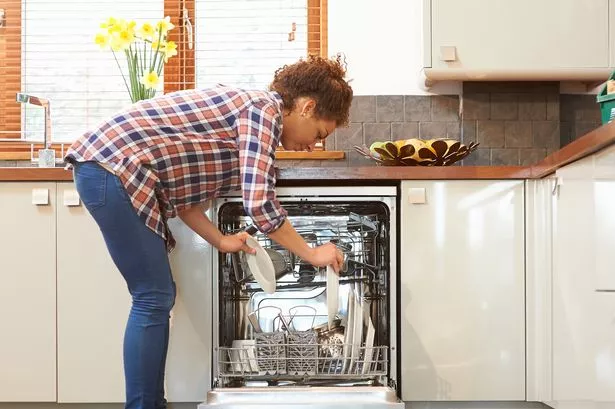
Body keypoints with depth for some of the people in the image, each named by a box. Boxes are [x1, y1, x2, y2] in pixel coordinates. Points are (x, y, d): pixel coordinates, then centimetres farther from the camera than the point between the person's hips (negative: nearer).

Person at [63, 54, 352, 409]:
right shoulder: (265, 107, -9)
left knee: (157, 298, 13)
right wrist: (312, 254, -6)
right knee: (154, 299, -5)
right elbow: (260, 205, -18)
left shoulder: (247, 108, 19)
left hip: (105, 168, 10)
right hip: (113, 168, -10)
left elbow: (182, 187, 19)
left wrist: (220, 240, 14)